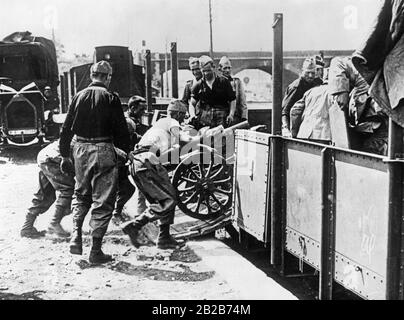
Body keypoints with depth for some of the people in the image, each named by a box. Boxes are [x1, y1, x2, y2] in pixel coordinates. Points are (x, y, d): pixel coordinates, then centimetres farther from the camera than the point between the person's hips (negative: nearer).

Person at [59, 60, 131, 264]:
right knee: (103, 201, 4)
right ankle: (96, 251, 6)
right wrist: (127, 152, 6)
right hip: (103, 150, -4)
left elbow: (66, 129, 9)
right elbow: (121, 131, -7)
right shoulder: (110, 98, -7)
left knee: (81, 195, 24)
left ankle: (76, 236, 10)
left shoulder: (79, 96, 6)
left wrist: (64, 155, 18)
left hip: (81, 149, 5)